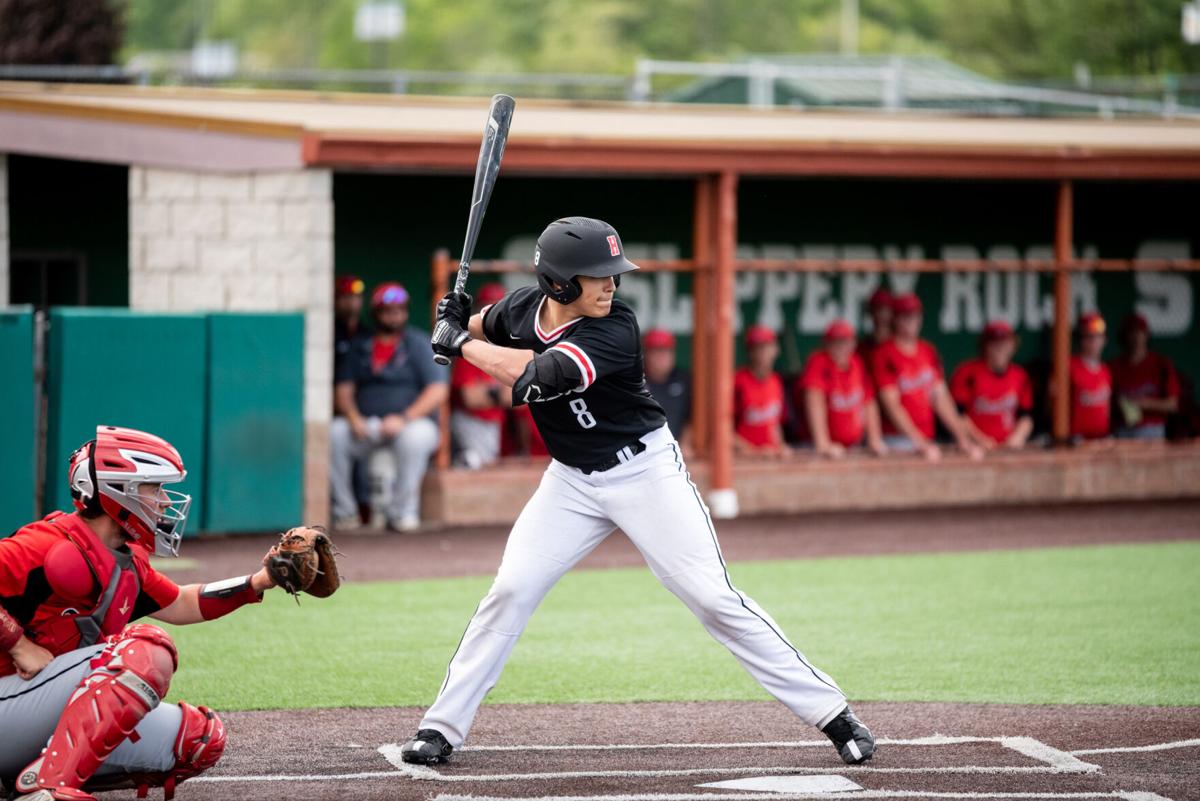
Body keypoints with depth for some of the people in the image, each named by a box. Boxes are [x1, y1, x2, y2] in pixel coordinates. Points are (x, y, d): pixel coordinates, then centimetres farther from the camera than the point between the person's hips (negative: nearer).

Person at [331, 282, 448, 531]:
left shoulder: (420, 344, 4)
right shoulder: (360, 347, 15)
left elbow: (438, 391, -6)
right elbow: (344, 389, 11)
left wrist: (405, 418, -19)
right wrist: (353, 416, -11)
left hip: (414, 421, -3)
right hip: (365, 425, 3)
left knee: (415, 436, -38)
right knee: (333, 433, -24)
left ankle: (401, 511, -23)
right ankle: (345, 511, -14)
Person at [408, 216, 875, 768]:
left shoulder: (614, 332, -25)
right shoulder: (523, 309, -8)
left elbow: (536, 376, -35)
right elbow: (487, 328, 17)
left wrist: (460, 344, -24)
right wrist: (458, 322, -5)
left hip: (645, 471, -5)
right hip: (571, 480, 5)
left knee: (714, 599, -10)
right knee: (511, 590, -6)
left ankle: (829, 711, -5)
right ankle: (442, 727, 4)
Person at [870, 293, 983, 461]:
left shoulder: (928, 352, 14)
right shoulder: (884, 355, -5)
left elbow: (941, 398, 13)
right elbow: (891, 404, -11)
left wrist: (962, 438, 3)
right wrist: (920, 443, -18)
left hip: (927, 440, 5)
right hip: (896, 440, -5)